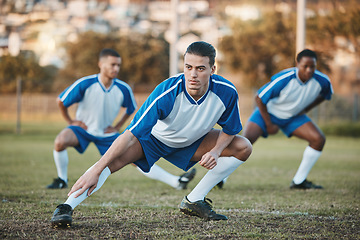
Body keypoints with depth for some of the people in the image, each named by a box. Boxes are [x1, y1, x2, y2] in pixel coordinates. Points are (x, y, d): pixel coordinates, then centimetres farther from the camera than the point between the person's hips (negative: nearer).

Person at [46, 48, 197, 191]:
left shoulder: (123, 89, -12)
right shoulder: (84, 84, -23)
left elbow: (131, 109, 11)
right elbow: (60, 101, -9)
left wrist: (118, 127, 4)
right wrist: (70, 121, -5)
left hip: (107, 134, 2)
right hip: (83, 128, -2)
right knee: (60, 141, -33)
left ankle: (177, 182, -9)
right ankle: (62, 180, -9)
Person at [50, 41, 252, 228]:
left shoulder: (227, 92, -28)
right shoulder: (167, 93, -38)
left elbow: (230, 129, -5)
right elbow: (132, 134, -39)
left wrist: (215, 151, -26)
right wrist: (96, 171, -43)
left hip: (191, 140, 5)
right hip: (153, 136, -4)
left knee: (243, 148, -9)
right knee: (116, 158, -32)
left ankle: (193, 201, -2)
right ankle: (66, 208, -28)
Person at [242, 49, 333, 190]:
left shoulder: (322, 81, -21)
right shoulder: (282, 80, -33)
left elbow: (324, 95, 7)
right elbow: (259, 99, -21)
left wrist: (304, 109, 1)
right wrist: (269, 124, -15)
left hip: (293, 117, 4)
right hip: (268, 113, -4)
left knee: (319, 139, -14)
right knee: (246, 140, -25)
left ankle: (298, 182, -1)